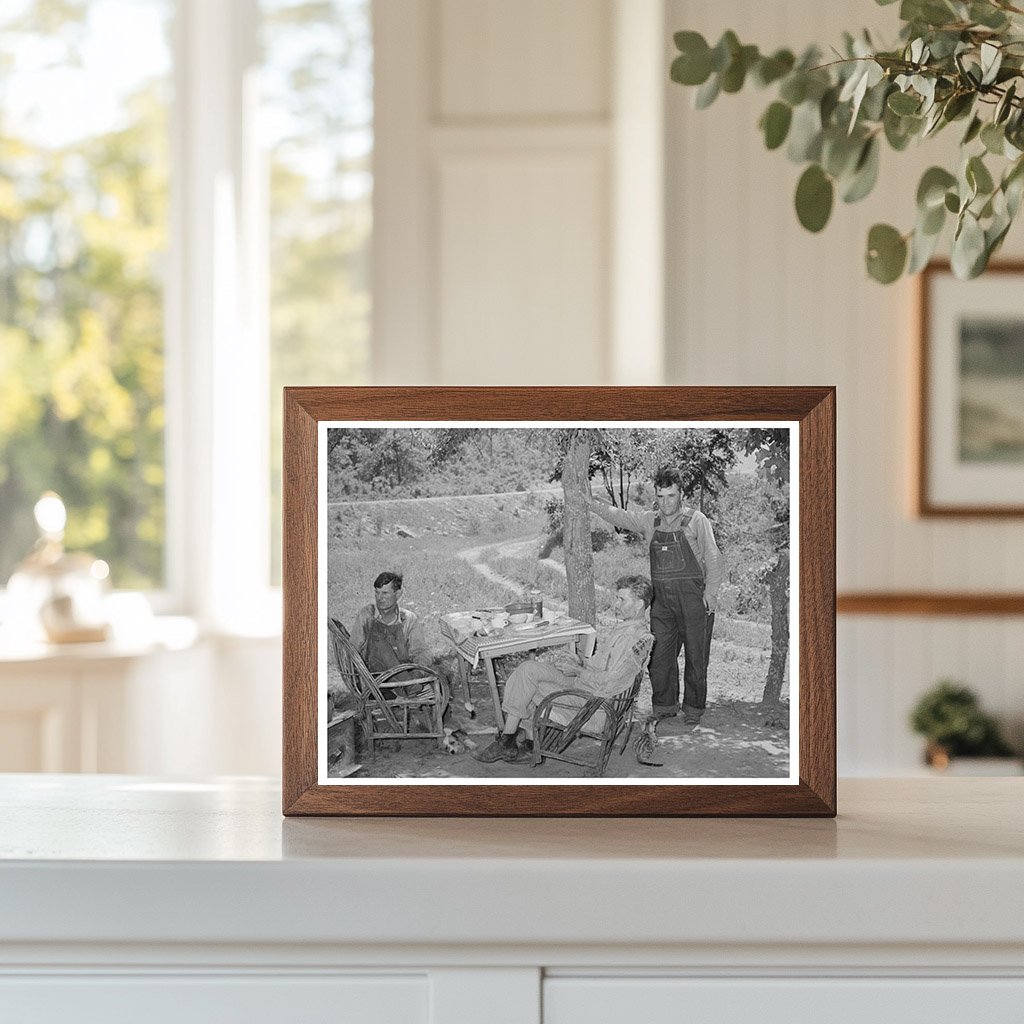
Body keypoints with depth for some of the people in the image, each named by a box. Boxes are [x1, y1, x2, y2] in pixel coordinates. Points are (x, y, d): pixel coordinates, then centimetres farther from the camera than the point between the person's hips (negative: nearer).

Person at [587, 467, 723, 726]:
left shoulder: (696, 520, 0)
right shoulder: (649, 522, 12)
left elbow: (713, 558, -2)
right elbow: (618, 517, 8)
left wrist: (711, 591, -11)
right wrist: (590, 502, -5)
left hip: (693, 597, -4)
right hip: (661, 598, 4)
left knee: (696, 656, 1)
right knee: (659, 655, 3)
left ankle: (694, 709, 12)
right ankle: (664, 706, 16)